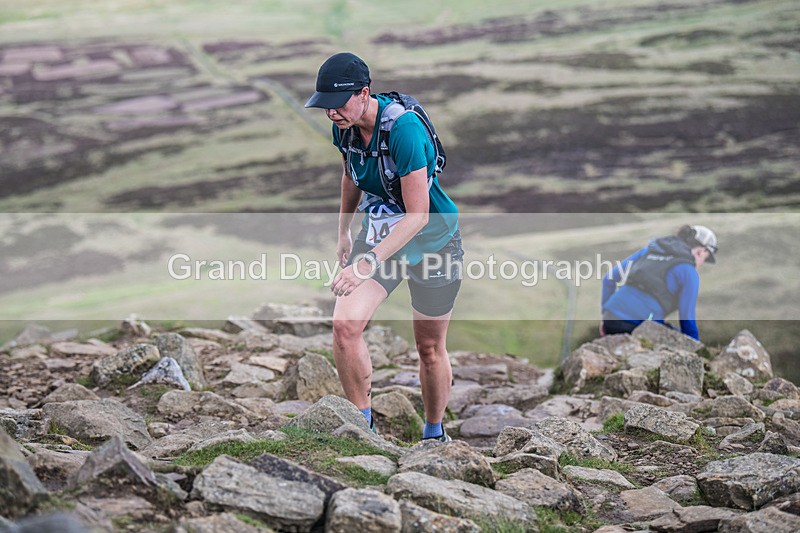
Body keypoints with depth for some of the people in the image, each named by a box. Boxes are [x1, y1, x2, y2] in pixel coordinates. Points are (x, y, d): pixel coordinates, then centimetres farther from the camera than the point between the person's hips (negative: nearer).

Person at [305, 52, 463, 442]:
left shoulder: (403, 129, -31)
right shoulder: (343, 127, -9)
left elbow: (417, 215, -31)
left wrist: (367, 264, -36)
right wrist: (343, 232, 21)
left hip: (432, 241, -5)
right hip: (378, 233, 5)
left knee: (429, 348, 9)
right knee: (345, 325, -17)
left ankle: (435, 435, 31)